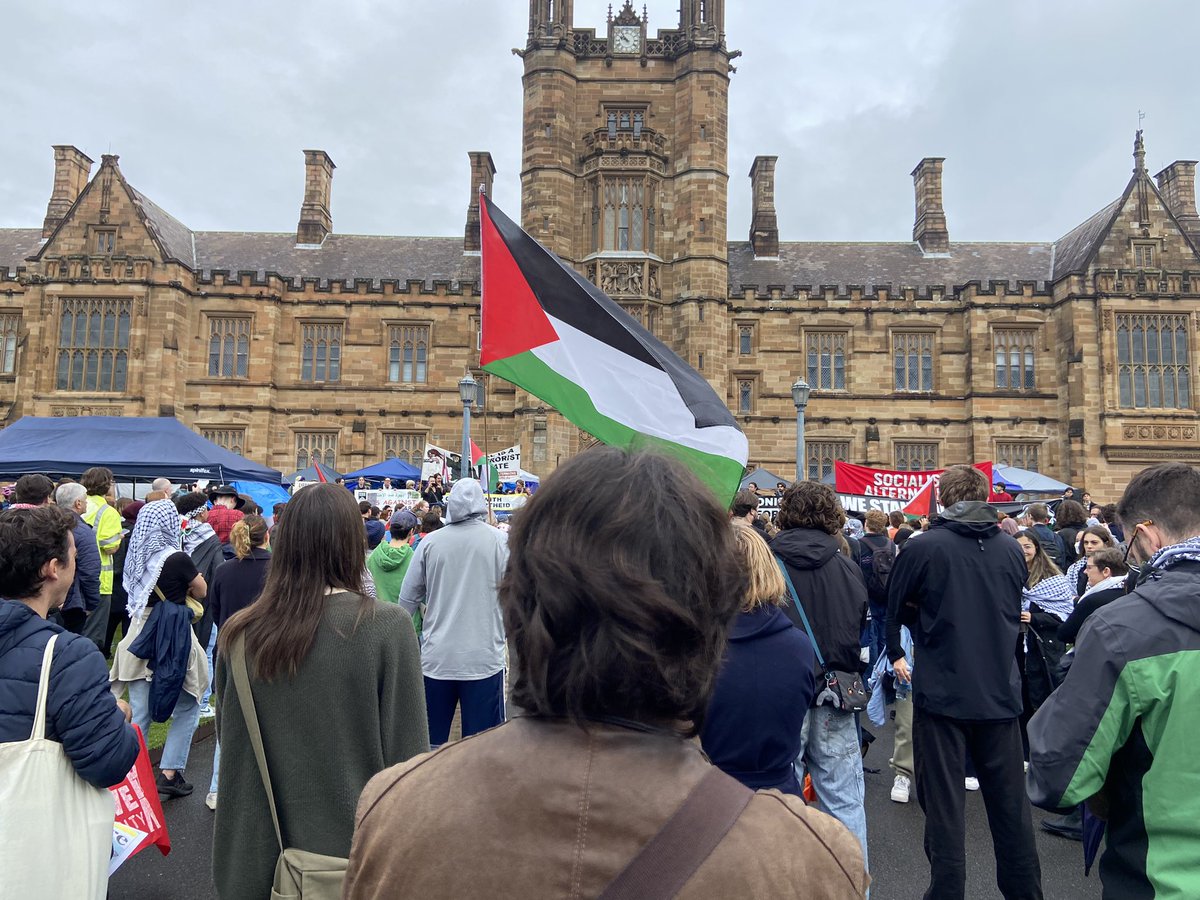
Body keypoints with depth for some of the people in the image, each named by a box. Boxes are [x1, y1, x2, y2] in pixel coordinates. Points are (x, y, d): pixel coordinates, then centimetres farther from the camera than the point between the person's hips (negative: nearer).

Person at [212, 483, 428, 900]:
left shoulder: (238, 633, -9)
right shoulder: (388, 627, -19)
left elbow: (230, 744, 4)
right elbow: (406, 752, -14)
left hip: (260, 852, 3)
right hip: (357, 845, -3)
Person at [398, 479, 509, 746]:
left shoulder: (430, 542, -1)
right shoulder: (499, 541, -7)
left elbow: (408, 597, 6)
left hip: (436, 657, 2)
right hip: (484, 658, -2)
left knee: (430, 742, 16)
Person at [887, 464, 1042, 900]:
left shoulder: (922, 548, -13)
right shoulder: (1012, 549, -1)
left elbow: (895, 607, 1)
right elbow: (1015, 611, 15)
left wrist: (896, 653, 19)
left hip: (942, 692, -4)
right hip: (1001, 693, 4)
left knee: (943, 803, 7)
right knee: (1010, 803, 17)